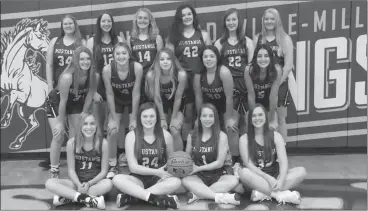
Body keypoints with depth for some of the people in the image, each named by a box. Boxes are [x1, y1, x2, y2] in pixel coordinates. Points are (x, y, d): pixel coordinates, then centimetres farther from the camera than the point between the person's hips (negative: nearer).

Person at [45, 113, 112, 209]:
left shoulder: (103, 143, -10)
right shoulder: (72, 143, -7)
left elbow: (104, 171, -6)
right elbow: (71, 170, -3)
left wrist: (89, 183, -20)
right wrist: (79, 185, -21)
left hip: (96, 182, -1)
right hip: (77, 182, 1)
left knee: (108, 183, -36)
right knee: (49, 183, -21)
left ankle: (67, 197, -27)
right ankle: (88, 199, -34)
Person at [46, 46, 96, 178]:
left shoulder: (93, 75, -23)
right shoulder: (67, 77, -37)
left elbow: (89, 98, -11)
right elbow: (63, 101, -28)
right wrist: (60, 123, -20)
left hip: (76, 103, 5)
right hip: (56, 102, -4)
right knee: (59, 137, -7)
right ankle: (54, 170, 4)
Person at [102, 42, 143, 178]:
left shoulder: (137, 67, -31)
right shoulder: (107, 69, -29)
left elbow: (136, 93, -22)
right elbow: (109, 94, -18)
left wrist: (133, 118, -18)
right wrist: (113, 119, -15)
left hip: (133, 100, 0)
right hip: (117, 100, 1)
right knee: (112, 130, -10)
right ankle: (112, 166, 5)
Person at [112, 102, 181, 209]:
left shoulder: (165, 135, -2)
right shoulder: (131, 136, -6)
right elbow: (133, 167, -8)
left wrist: (164, 173, -12)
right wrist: (157, 172, -18)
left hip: (159, 179, 1)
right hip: (139, 178, 0)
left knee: (176, 182, -32)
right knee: (117, 179, -31)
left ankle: (130, 197, -30)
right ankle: (160, 199, -38)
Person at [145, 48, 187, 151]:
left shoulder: (181, 74, -29)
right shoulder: (151, 75, -26)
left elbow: (178, 98, -18)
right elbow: (157, 98, -16)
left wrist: (173, 118, -11)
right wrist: (162, 118, -12)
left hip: (177, 106, -1)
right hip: (160, 106, 1)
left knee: (175, 131, -17)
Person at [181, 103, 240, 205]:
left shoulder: (221, 136, -5)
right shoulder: (192, 135, 3)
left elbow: (219, 163, -8)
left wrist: (198, 168, -11)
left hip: (218, 175, -1)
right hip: (198, 176, 1)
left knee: (233, 180, -32)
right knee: (185, 180, -32)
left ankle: (197, 194, -34)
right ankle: (220, 196, -40)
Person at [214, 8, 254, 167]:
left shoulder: (247, 41, 8)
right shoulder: (219, 43, 8)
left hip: (244, 83, 1)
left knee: (243, 122, 6)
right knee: (231, 123, -8)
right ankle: (235, 160, -1)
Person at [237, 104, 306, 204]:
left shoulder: (275, 136, 3)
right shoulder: (244, 139, -1)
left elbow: (283, 161, -7)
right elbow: (249, 164, -11)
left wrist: (281, 180, -27)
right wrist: (267, 178, -26)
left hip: (275, 175, 2)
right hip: (257, 177, -2)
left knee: (301, 171, -21)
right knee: (243, 173, -35)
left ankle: (263, 192, -31)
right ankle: (281, 194, -35)